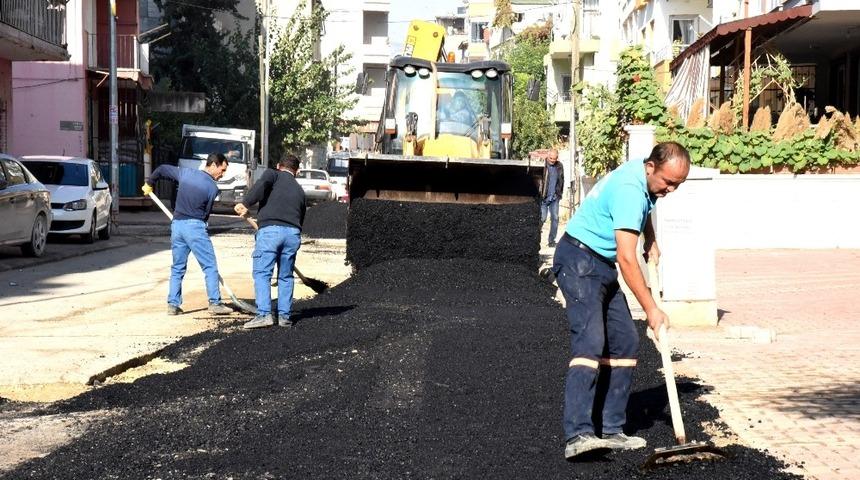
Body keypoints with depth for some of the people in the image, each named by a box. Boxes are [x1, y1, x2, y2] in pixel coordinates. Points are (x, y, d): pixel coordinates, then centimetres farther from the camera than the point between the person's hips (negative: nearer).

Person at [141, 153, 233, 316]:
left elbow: (161, 169, 17)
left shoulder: (185, 173, 7)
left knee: (177, 267, 13)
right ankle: (215, 303, 0)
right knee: (210, 266, 2)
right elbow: (206, 213, 0)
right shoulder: (212, 187, -5)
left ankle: (173, 304, 10)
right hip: (195, 226, -6)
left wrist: (149, 184, 34)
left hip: (177, 224, 6)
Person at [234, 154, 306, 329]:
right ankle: (284, 316, 14)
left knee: (262, 273, -2)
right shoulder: (299, 190, 27)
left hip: (270, 229, -5)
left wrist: (246, 204, -11)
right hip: (293, 233, 5)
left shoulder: (273, 174, 13)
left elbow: (262, 185, -11)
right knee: (286, 276, 15)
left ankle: (264, 314, -11)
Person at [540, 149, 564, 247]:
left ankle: (551, 240, 9)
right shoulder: (542, 165, -10)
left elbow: (561, 180, 17)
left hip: (554, 198, 4)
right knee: (542, 218, -3)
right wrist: (539, 194, -13)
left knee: (555, 218, 2)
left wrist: (559, 193, 11)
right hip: (543, 197, -4)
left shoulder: (559, 167, 6)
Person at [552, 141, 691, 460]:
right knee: (590, 342, -24)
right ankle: (577, 435, -34)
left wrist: (651, 242, 20)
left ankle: (612, 431, 7)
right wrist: (651, 310, -22)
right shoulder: (629, 189, -24)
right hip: (579, 259, -10)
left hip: (603, 267, 10)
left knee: (625, 344, 5)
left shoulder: (645, 183, 7)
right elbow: (626, 258, -26)